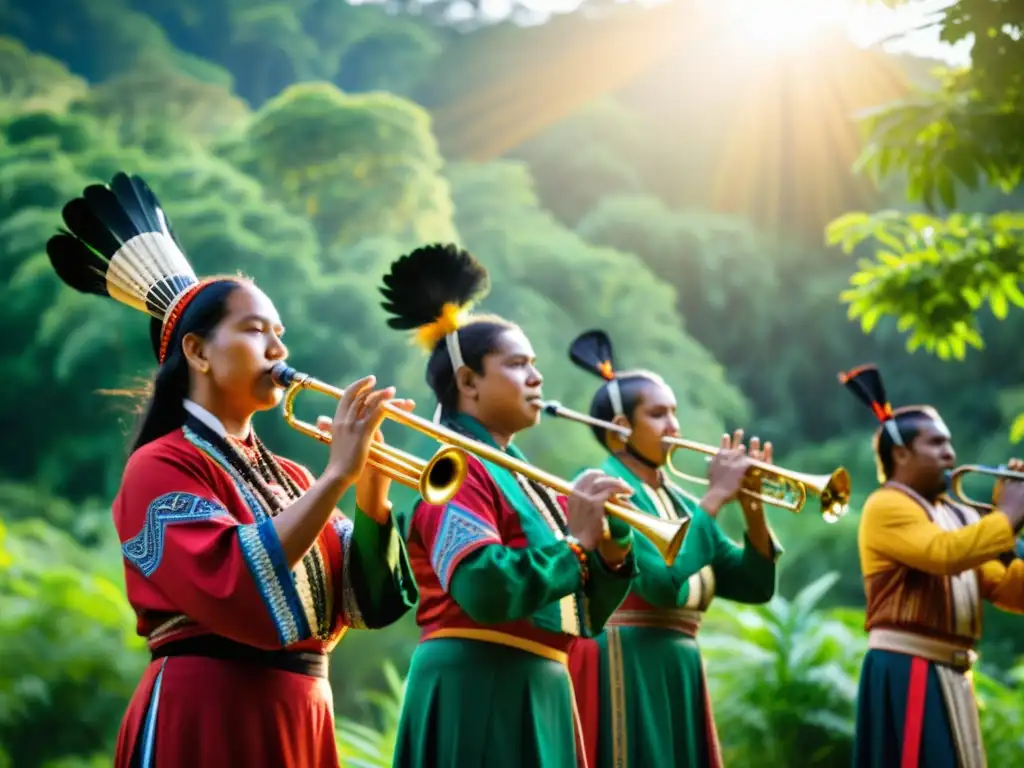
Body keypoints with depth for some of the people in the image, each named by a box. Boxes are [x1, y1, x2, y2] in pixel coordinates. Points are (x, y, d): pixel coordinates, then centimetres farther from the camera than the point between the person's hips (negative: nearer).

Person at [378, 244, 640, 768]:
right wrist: (577, 541, -15)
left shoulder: (526, 482, 18)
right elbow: (484, 590, -24)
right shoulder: (457, 470, -8)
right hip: (477, 696, -9)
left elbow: (585, 618, 17)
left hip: (540, 694, 9)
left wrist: (612, 549, -1)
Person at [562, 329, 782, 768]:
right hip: (624, 672, -8)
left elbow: (754, 586, 13)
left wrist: (753, 509, -2)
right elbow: (662, 580, -21)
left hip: (680, 676, 8)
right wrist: (716, 497, -13)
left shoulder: (676, 500, 16)